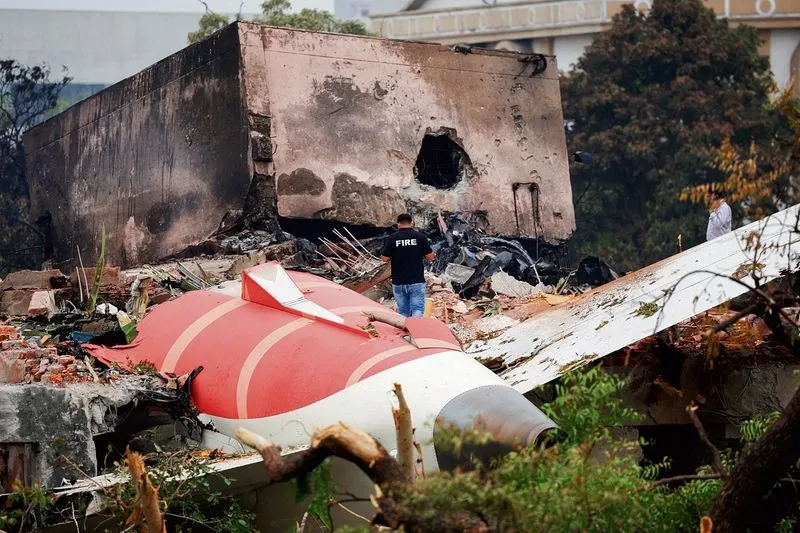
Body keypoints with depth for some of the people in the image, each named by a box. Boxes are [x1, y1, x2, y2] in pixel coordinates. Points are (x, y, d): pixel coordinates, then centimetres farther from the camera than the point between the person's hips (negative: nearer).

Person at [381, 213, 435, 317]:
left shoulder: (392, 238, -3)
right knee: (418, 309, -5)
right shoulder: (420, 236, -3)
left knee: (403, 312, 11)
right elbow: (430, 257, -1)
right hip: (417, 281, -1)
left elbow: (385, 258, -3)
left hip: (398, 282, 1)